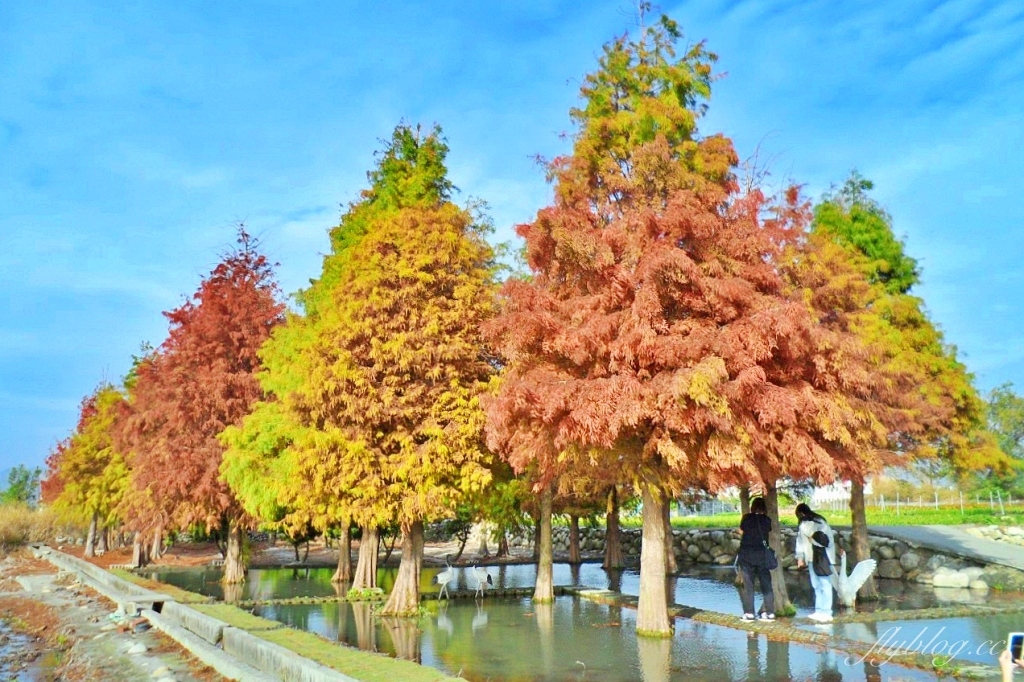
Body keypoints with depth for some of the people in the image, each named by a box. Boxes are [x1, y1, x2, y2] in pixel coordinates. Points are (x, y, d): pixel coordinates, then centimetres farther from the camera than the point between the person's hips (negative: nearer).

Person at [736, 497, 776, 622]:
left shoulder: (746, 518, -6)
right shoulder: (767, 520, -2)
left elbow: (741, 532, 6)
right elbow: (768, 532, 6)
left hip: (747, 554, -1)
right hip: (762, 554, 2)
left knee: (747, 584, 3)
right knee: (766, 583, 9)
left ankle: (749, 613, 0)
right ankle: (770, 612, 8)